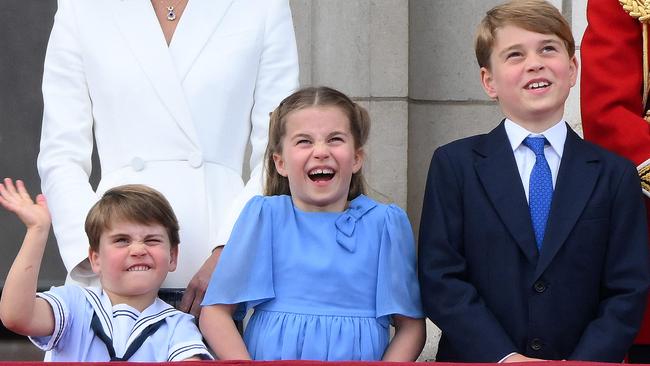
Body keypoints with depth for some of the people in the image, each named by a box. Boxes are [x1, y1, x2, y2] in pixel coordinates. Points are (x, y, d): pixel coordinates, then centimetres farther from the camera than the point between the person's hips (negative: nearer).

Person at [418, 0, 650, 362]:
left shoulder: (614, 174, 0)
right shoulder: (454, 165, -2)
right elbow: (439, 278, -8)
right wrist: (505, 358, -19)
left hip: (586, 359, 1)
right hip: (475, 358, -1)